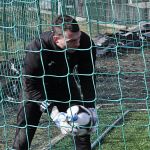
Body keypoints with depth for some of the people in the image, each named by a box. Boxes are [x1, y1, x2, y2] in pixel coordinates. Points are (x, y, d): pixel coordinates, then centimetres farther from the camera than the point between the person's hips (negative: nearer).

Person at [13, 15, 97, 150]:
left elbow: (87, 77, -15)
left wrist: (90, 108, -21)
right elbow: (31, 85, -29)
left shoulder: (85, 43, -28)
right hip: (36, 89, -3)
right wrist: (53, 112, -36)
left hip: (65, 83, 3)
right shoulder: (36, 49, -37)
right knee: (24, 134, -5)